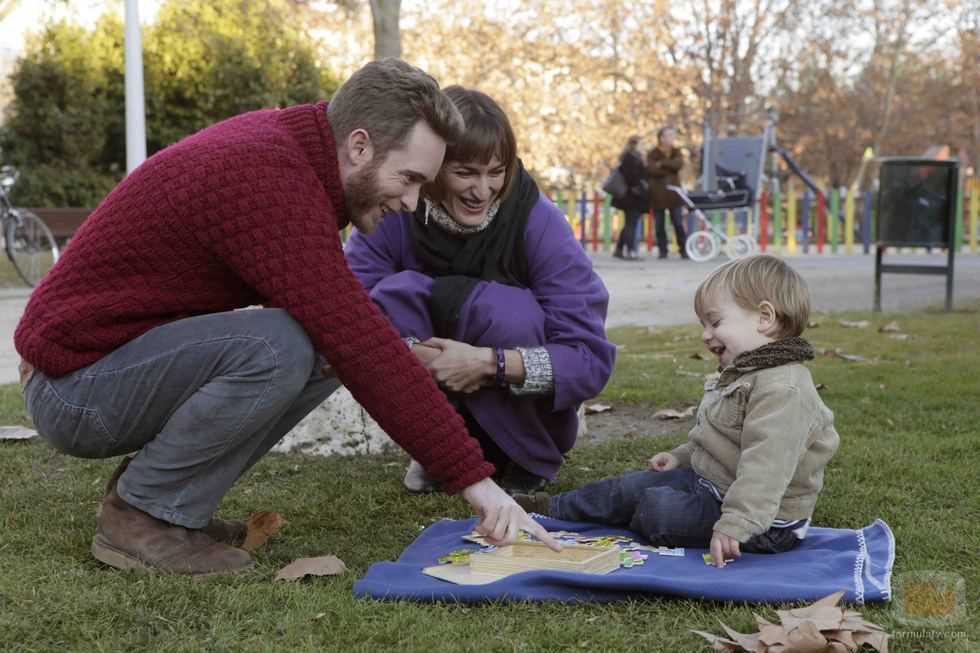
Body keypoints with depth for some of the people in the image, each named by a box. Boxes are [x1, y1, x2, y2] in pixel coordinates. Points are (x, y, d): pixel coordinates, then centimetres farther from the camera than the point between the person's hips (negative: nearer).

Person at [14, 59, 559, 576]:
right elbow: (363, 344, -30)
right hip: (76, 387, -9)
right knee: (278, 348, -31)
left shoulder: (279, 139, 3)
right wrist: (472, 477, -27)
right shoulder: (266, 179, -26)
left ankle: (171, 501, 5)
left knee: (329, 349, -1)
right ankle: (142, 515, -10)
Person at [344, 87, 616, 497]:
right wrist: (416, 355, -40)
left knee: (500, 308, -30)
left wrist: (489, 362, -39)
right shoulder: (393, 217, -16)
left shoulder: (539, 222, -21)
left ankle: (535, 460, -4)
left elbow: (592, 360, -26)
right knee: (396, 294, -24)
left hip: (526, 408, -1)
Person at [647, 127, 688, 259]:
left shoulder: (676, 152, 10)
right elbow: (652, 170, -16)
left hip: (673, 193, 1)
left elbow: (679, 164, -12)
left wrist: (662, 164, -14)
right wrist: (670, 168, -10)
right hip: (658, 194, -1)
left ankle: (684, 250, 4)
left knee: (678, 223, -2)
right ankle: (662, 251, 9)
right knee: (659, 225, 1)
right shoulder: (652, 154, 2)